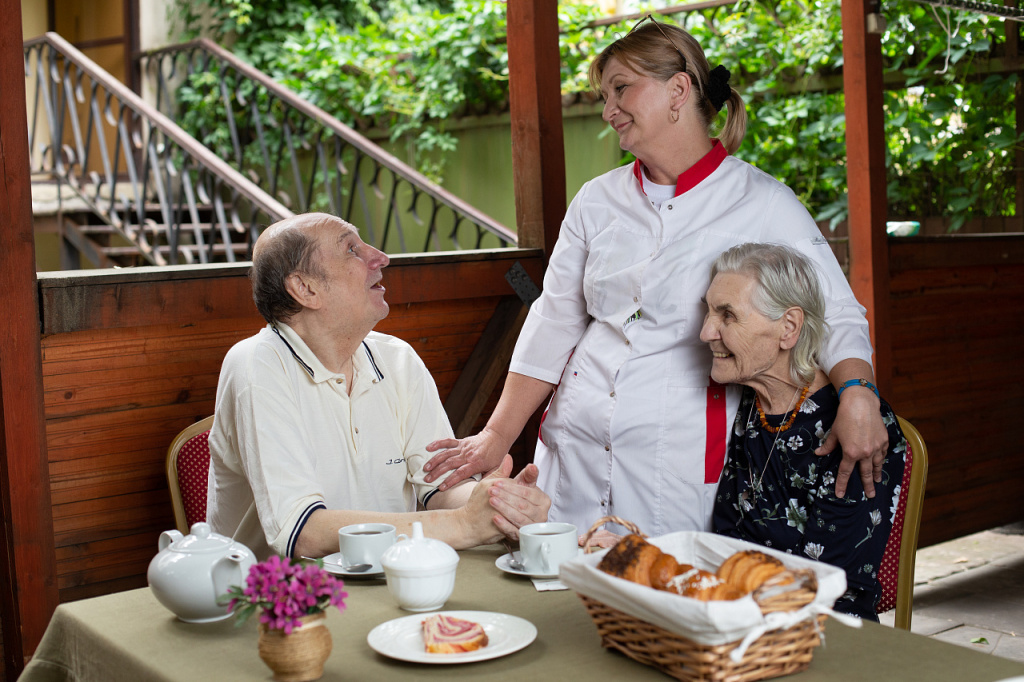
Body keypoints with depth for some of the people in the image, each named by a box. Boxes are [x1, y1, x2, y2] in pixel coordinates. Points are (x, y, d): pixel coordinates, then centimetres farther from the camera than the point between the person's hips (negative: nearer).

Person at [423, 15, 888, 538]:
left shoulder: (764, 204, -3)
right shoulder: (597, 200, 10)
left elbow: (836, 315, -6)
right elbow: (553, 324, 11)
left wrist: (857, 395, -27)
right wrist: (497, 438, 5)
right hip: (575, 454, 4)